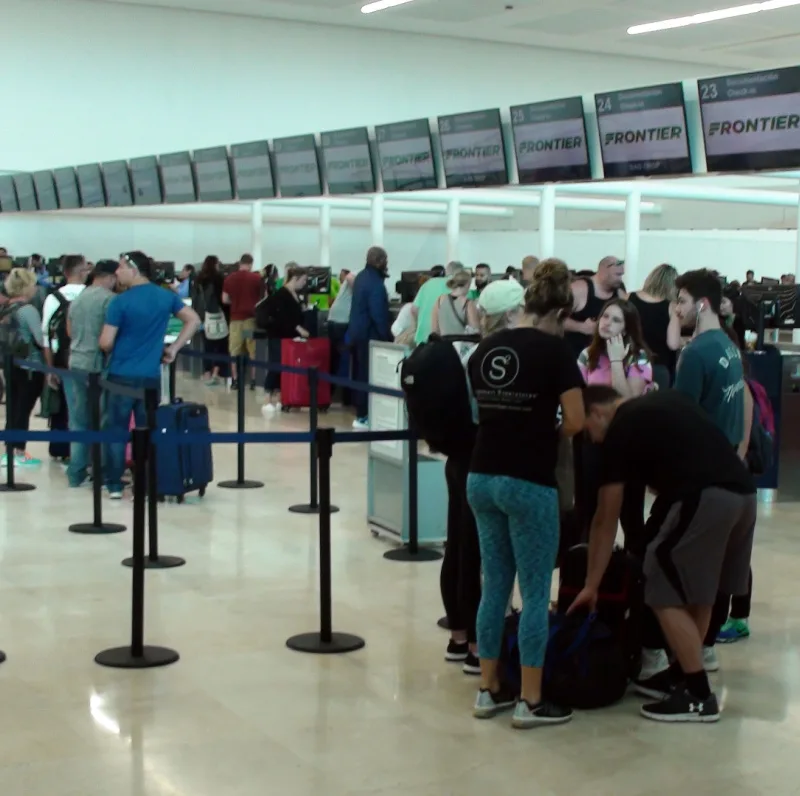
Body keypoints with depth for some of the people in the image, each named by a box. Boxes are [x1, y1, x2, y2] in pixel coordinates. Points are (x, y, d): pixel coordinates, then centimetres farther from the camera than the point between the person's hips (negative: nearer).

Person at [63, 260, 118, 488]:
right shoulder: (109, 299, -12)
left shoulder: (77, 299, 12)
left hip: (77, 364, 7)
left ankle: (76, 474, 13)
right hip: (99, 365, -7)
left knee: (79, 421, 11)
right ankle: (103, 473, 6)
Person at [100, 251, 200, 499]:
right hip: (151, 376, 4)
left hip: (122, 376, -4)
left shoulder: (120, 301, -11)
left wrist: (115, 352, 11)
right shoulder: (166, 297, 4)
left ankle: (114, 485, 9)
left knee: (116, 430, 6)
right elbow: (194, 320, 8)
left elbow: (105, 343, -12)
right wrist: (173, 349, 8)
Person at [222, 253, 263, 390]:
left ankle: (235, 380, 7)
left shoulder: (229, 278, 1)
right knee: (253, 350, 4)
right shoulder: (256, 278, -4)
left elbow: (225, 300, 4)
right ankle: (253, 380, 2)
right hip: (252, 317, -1)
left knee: (234, 351, 7)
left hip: (236, 318, 1)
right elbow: (262, 299, 2)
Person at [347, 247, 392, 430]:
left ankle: (362, 414, 22)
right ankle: (363, 417, -3)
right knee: (368, 375, -5)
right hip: (369, 334, -10)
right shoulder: (375, 283, -21)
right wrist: (386, 336, -18)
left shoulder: (362, 276, 10)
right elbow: (378, 314, -24)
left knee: (361, 373, 15)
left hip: (357, 331, 10)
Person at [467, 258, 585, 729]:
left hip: (481, 478, 6)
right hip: (529, 483, -6)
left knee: (495, 586, 15)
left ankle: (489, 691, 20)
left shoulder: (486, 348, 8)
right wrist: (548, 433, 8)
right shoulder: (554, 349, -9)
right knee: (536, 593, 3)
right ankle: (531, 702, 7)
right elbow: (576, 421, -11)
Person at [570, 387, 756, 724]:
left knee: (666, 595, 2)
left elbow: (606, 520, 9)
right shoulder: (668, 400, 26)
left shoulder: (619, 432, 6)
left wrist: (591, 585, 15)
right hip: (743, 492, 8)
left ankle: (699, 696, 3)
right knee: (698, 589, 21)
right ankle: (681, 675, 31)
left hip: (703, 497, -8)